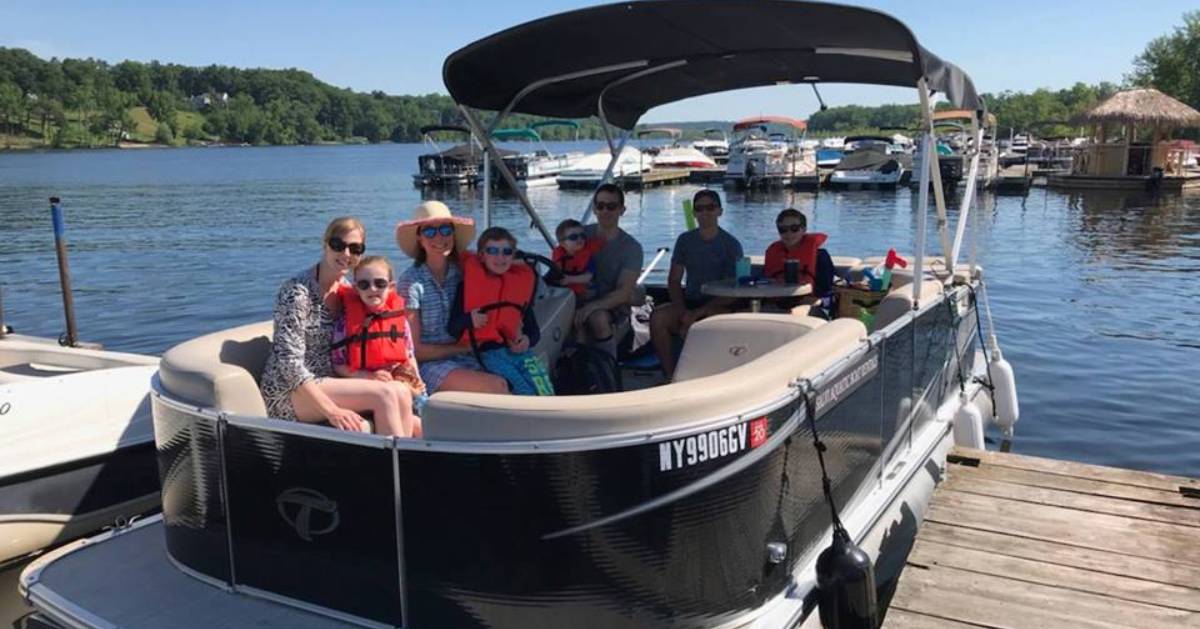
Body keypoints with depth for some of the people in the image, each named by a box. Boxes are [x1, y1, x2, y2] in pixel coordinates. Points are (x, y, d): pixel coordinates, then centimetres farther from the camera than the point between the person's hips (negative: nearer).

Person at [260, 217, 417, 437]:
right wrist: (332, 411, -27)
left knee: (399, 395, -19)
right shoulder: (297, 292, -15)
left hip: (324, 384, 7)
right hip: (288, 395, -7)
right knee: (385, 394, -24)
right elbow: (290, 363, -20)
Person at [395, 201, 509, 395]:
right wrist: (465, 348, -4)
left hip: (465, 360, 5)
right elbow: (415, 349, -6)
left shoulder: (461, 273, 7)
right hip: (428, 365, -5)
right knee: (497, 387, -27)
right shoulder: (411, 282, -7)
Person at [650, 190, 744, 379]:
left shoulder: (731, 244, -2)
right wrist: (682, 311, -11)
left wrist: (698, 313, -18)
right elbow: (674, 281, 8)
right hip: (689, 301, 4)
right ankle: (670, 376, -20)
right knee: (657, 317, -26)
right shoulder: (685, 240, 10)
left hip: (720, 306, -4)